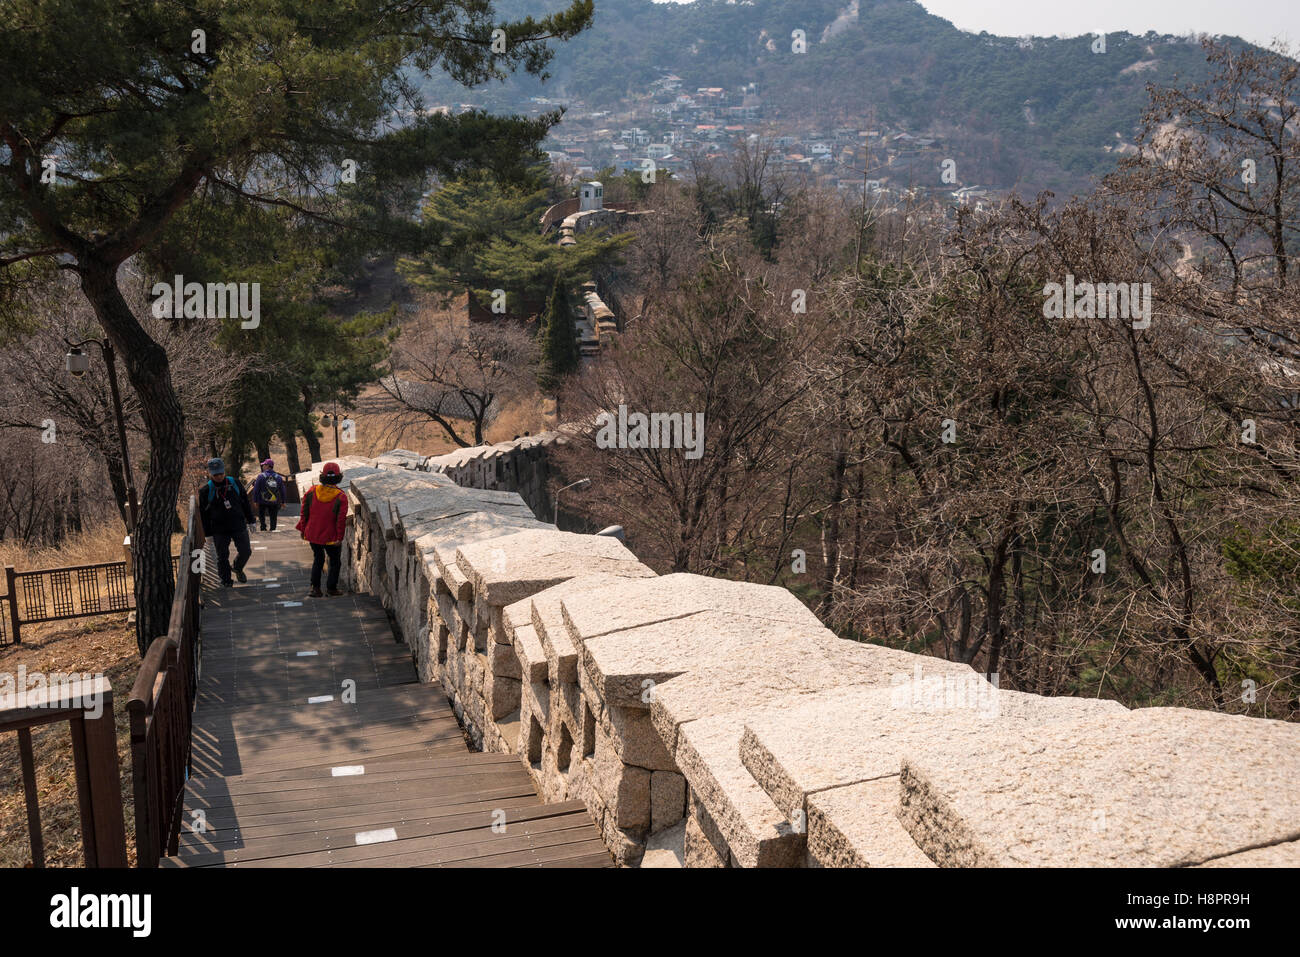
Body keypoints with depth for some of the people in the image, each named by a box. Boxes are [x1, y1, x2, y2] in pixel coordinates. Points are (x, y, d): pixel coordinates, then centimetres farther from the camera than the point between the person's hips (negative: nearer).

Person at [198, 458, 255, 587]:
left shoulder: (234, 483, 1)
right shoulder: (206, 490, -5)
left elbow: (245, 502, 11)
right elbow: (204, 514, 0)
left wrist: (250, 521, 11)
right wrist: (208, 534, -1)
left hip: (239, 526, 2)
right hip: (219, 530, -2)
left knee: (245, 551, 4)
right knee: (222, 556, 4)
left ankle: (238, 569, 32)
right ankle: (226, 580, 22)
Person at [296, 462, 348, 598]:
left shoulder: (311, 492, -7)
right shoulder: (341, 497, -17)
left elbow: (305, 513, 1)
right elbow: (341, 520, -15)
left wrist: (303, 529, 12)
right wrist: (339, 537, -7)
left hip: (313, 535, 4)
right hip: (330, 537, -3)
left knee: (318, 559, 20)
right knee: (335, 561, 17)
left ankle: (315, 587, 14)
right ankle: (331, 587, 21)